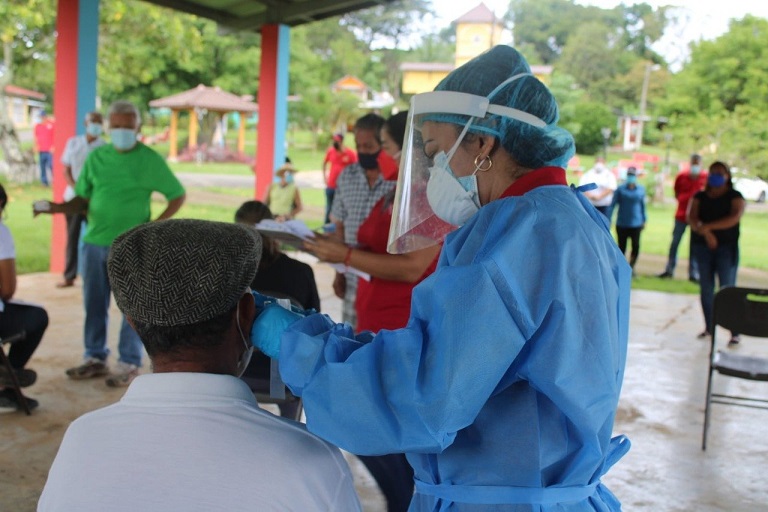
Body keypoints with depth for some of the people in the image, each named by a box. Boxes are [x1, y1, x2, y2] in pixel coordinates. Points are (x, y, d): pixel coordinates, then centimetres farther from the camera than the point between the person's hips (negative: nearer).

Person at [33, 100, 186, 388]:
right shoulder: (96, 157, 7)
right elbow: (82, 200, 10)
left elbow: (178, 195, 0)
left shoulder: (150, 160, -4)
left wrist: (156, 224, -10)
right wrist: (55, 207, -8)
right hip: (94, 241, 4)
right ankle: (95, 358, 25)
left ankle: (129, 364, 11)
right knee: (94, 304, 12)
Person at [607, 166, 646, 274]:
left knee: (636, 246, -9)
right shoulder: (620, 189, -4)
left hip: (636, 224, 1)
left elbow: (643, 205, 15)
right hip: (622, 224, -1)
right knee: (622, 248, 4)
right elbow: (613, 205, -4)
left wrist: (644, 220, 19)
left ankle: (631, 268, 10)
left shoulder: (641, 189, 4)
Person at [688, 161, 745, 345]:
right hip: (703, 247, 3)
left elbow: (735, 217, -15)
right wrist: (706, 233, -22)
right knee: (706, 289, 6)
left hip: (727, 248, -3)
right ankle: (709, 327, 16)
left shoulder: (735, 196, 2)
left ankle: (735, 332, -5)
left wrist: (707, 226, -18)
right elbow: (692, 218, -4)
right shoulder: (700, 197, 10)